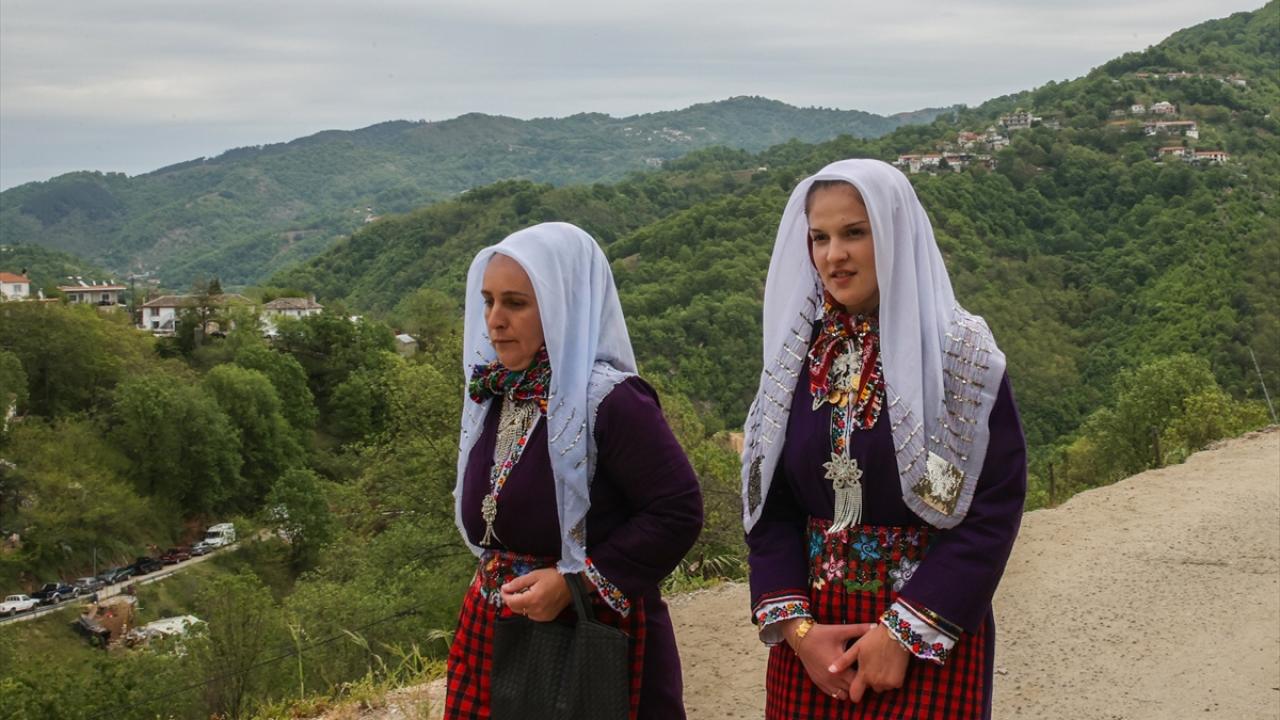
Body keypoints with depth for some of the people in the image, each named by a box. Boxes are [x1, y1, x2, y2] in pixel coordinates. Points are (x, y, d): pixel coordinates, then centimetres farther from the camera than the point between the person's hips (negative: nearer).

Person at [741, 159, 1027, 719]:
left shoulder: (959, 353, -9)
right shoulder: (797, 353, 3)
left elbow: (993, 508, -12)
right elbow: (768, 502, 2)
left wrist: (904, 631, -16)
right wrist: (795, 625, -9)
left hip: (928, 638, -4)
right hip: (811, 632, 4)